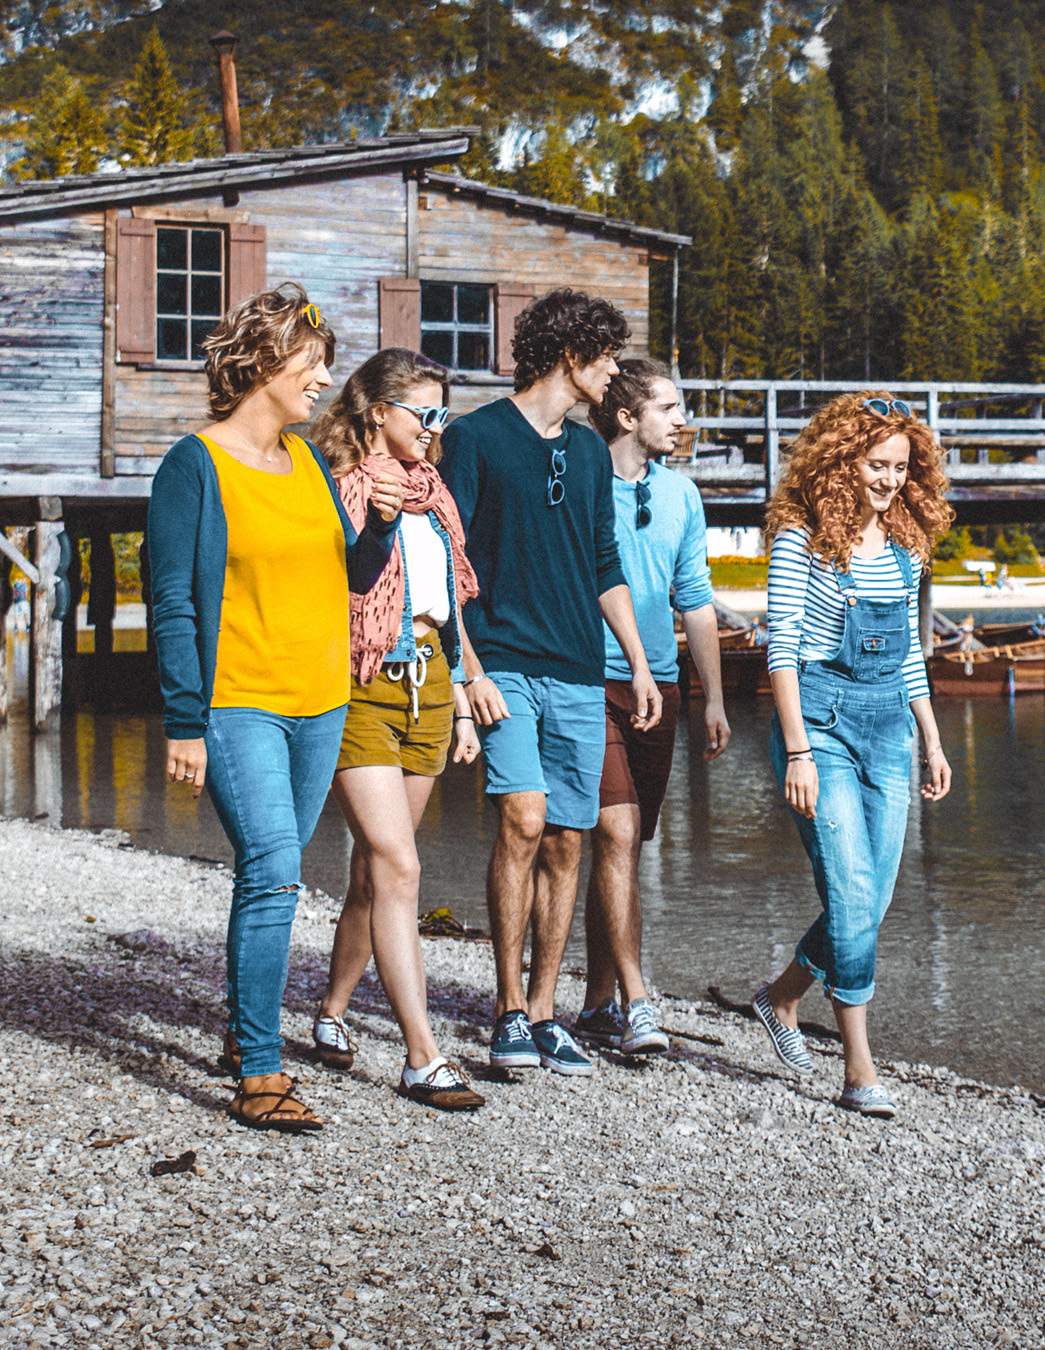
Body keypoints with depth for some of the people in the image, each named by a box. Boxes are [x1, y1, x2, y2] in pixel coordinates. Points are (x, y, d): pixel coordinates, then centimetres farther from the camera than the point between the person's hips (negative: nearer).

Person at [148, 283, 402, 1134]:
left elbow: (350, 579, 18)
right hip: (238, 705, -7)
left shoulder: (309, 463, 12)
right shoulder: (196, 467, -7)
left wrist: (381, 526, -2)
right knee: (273, 873, -15)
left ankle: (245, 1033, 28)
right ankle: (259, 1079, -11)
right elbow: (173, 604, -9)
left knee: (273, 876, 13)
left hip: (319, 703, 7)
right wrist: (184, 724, -13)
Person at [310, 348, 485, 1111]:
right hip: (362, 689, -7)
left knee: (376, 868, 13)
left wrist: (460, 703, 18)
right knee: (398, 868, -12)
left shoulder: (432, 492, 15)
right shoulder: (342, 488, -7)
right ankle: (423, 1060, -11)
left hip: (426, 686, 7)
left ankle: (333, 1011, 30)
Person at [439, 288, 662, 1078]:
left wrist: (639, 664, 15)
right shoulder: (476, 438, -2)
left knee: (565, 842, 3)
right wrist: (472, 672, -13)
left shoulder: (590, 451, 17)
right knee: (524, 820, -17)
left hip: (579, 676, 6)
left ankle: (543, 1013, 12)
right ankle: (508, 1011, -6)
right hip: (505, 665, -5)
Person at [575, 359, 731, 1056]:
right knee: (616, 835, -15)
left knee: (624, 845, 9)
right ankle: (635, 1002, -13)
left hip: (657, 687, 6)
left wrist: (714, 699, 13)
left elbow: (696, 600, 17)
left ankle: (600, 1004, 17)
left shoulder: (681, 495, 12)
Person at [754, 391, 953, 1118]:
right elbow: (782, 646, -9)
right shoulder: (803, 537, -7)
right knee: (852, 894, -11)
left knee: (873, 901, 6)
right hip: (820, 714, -6)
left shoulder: (904, 542, 11)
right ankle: (860, 1069, -4)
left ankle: (782, 997, 31)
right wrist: (798, 752, -14)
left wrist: (932, 740, 16)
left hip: (888, 724, 6)